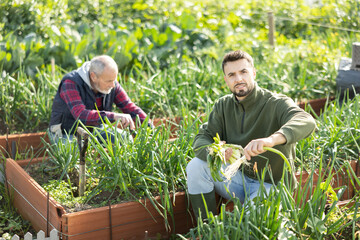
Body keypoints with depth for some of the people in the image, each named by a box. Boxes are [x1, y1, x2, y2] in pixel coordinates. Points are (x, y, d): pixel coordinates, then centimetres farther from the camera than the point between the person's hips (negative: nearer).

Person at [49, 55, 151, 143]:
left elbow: (130, 107, -8)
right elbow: (81, 115, -42)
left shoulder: (111, 85, -11)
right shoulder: (71, 83, -28)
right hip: (68, 134, -5)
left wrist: (151, 129, -24)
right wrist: (114, 116, -53)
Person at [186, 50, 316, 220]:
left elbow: (307, 122, -35)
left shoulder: (276, 103, -16)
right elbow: (202, 138, -4)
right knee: (196, 166, -17)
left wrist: (272, 139, -57)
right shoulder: (223, 106, 3)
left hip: (271, 185, -5)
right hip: (238, 177, 6)